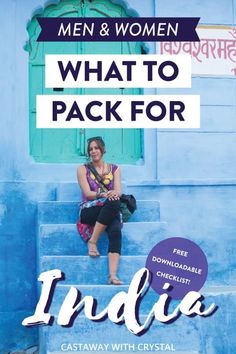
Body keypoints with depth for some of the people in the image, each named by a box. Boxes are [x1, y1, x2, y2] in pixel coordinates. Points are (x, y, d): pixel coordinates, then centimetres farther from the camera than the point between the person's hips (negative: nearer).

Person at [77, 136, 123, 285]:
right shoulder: (83, 169, 11)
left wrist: (114, 193, -24)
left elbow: (118, 191, 3)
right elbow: (87, 193, -2)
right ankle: (92, 242, -29)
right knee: (113, 203, -37)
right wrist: (104, 194, -23)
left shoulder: (114, 169, 17)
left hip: (110, 212, 2)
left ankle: (113, 275, -46)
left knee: (116, 231, -35)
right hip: (89, 211, -2)